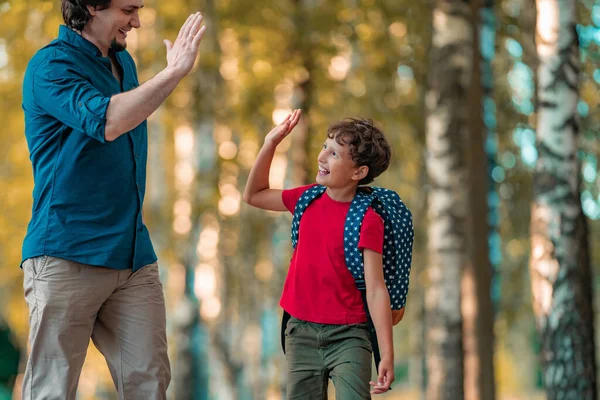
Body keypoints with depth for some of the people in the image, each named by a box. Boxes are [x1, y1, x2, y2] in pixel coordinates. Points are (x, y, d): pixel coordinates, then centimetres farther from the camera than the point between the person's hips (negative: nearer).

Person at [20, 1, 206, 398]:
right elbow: (106, 121, -26)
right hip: (67, 256, -7)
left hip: (133, 256, 7)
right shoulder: (51, 65, -9)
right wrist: (174, 73, -25)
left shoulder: (124, 62, 16)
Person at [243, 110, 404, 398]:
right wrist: (270, 144, 5)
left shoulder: (367, 221, -14)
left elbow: (375, 289, -15)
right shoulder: (309, 198, 4)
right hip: (301, 332, 5)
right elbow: (254, 195, 18)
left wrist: (387, 355, -19)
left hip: (346, 335, -5)